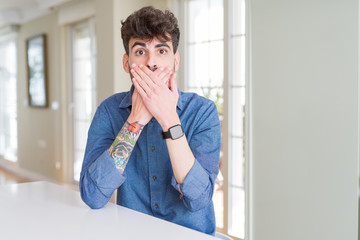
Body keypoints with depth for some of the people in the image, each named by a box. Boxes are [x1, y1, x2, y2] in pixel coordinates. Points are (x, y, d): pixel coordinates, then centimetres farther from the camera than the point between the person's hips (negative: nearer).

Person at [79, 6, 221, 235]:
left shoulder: (202, 111, -7)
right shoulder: (110, 110, -4)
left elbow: (199, 199, -17)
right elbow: (92, 196, -15)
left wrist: (169, 119, -23)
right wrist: (137, 118, -19)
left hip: (191, 234, -1)